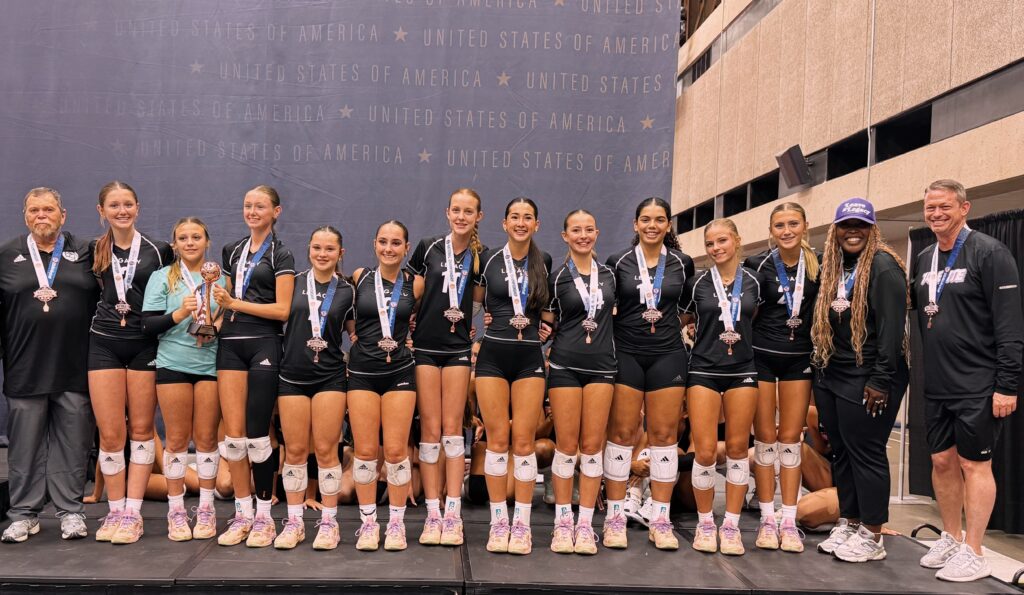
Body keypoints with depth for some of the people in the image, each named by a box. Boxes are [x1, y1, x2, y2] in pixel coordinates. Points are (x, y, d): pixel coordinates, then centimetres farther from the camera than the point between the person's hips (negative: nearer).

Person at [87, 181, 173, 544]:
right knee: (110, 433, 0)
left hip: (144, 345, -1)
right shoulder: (94, 251, 6)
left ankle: (132, 513, 9)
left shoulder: (158, 251, 1)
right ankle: (115, 511, 12)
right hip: (104, 344, 1)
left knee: (141, 430, 3)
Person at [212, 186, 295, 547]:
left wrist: (236, 303, -12)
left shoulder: (280, 255, -1)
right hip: (230, 343, 5)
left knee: (257, 433, -3)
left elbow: (283, 309, -10)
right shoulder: (233, 251, 17)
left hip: (264, 344, -5)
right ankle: (242, 514, 13)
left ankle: (263, 515, 9)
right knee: (233, 435, 2)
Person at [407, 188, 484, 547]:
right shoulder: (428, 248, 1)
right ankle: (432, 515, 8)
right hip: (424, 345, 0)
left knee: (452, 429, 1)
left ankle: (453, 514, 6)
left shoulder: (482, 257, 3)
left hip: (458, 347, 0)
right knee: (430, 429, 1)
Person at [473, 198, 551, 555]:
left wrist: (547, 326, 8)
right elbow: (476, 296, 16)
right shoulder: (488, 259, 2)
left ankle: (521, 524, 9)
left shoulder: (544, 262, 6)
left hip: (529, 358, 1)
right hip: (493, 355, -1)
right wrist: (492, 315, 3)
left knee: (524, 442, 0)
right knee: (497, 440, 0)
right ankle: (498, 521, 11)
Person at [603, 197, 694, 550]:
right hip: (626, 354, -1)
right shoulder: (618, 263, 2)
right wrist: (621, 321, -3)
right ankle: (615, 517, 9)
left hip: (667, 355, 1)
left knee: (665, 434, 3)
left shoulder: (683, 263, 6)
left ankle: (660, 520, 12)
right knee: (621, 433, -1)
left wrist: (684, 323, 5)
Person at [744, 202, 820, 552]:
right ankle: (767, 520, 13)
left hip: (799, 358, 2)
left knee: (790, 439, 5)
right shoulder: (758, 266, -8)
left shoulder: (818, 264, -3)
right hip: (761, 356, -1)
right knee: (765, 439, 4)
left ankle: (789, 522, 12)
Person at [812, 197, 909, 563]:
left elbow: (892, 327, -16)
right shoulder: (831, 267, 13)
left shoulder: (883, 266, -10)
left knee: (865, 452, -1)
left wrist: (881, 380, -20)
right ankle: (848, 524, 24)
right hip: (831, 375, 7)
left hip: (867, 379, -7)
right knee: (841, 452, 12)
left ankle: (872, 536, 11)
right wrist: (819, 372, 14)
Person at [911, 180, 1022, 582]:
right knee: (942, 461, 12)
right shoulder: (923, 259, 11)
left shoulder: (988, 252, -9)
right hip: (936, 386, 7)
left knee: (974, 464, 1)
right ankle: (951, 539, 27)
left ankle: (973, 554, 11)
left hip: (977, 386, -6)